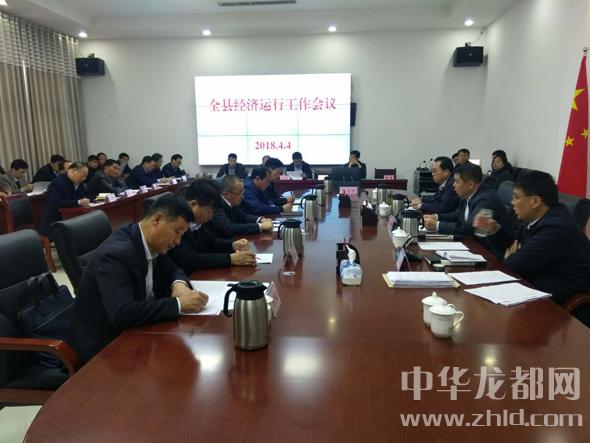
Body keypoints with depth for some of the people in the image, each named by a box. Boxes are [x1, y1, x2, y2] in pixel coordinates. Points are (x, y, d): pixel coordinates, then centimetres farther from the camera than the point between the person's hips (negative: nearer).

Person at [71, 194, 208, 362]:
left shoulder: (153, 244, -3)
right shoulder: (115, 253, -27)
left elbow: (172, 270, 12)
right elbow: (122, 315, -36)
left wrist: (179, 284, -11)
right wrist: (179, 304, -31)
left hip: (133, 330, 7)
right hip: (104, 343, -7)